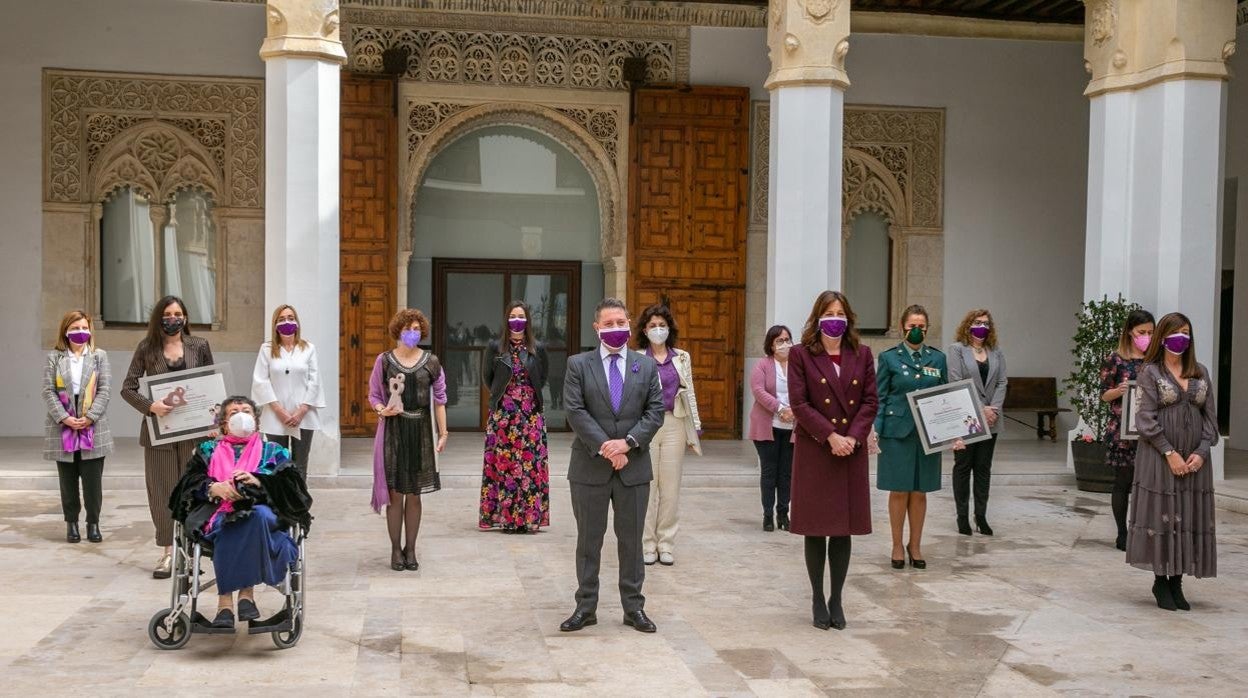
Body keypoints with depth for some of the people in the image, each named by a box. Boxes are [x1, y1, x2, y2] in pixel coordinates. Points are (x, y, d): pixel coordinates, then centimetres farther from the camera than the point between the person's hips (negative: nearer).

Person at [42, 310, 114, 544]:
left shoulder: (99, 356, 6)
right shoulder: (54, 357, 6)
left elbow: (105, 390, 0)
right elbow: (48, 391, -1)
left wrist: (90, 417, -11)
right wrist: (64, 418, -12)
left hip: (93, 429, 0)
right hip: (62, 429, 1)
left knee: (93, 479, 0)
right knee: (68, 479, 7)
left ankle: (93, 523, 10)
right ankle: (71, 523, 17)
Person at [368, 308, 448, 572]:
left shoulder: (431, 362, 5)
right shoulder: (384, 360, 2)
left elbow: (439, 399, 6)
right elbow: (374, 395, 6)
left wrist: (443, 433, 2)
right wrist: (382, 410, -15)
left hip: (421, 431, 1)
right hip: (394, 430, -1)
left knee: (414, 494, 6)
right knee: (395, 492, 0)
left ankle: (410, 549, 16)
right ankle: (396, 550, 12)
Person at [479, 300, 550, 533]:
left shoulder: (537, 348, 3)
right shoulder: (495, 347, 0)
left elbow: (544, 375, 18)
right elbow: (487, 375, 12)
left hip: (531, 414, 1)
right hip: (502, 414, -1)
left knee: (530, 463, -1)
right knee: (503, 463, -1)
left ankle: (530, 517, 4)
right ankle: (506, 517, 5)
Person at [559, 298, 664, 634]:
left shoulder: (646, 365, 6)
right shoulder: (578, 364, 0)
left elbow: (655, 411, 0)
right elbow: (575, 411, -9)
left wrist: (627, 442, -14)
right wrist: (606, 449, -16)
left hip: (634, 466, 2)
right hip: (590, 467, -1)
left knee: (631, 539, 9)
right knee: (588, 540, 8)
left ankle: (633, 607, 19)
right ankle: (585, 607, 17)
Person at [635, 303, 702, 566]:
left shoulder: (682, 357, 10)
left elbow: (689, 393, 12)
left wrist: (696, 428, 10)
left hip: (674, 425, 2)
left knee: (671, 487, 5)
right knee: (647, 486, 1)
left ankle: (666, 544, 13)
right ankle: (647, 544, 10)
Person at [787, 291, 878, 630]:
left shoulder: (862, 355, 7)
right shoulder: (801, 354, -2)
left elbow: (870, 401, 3)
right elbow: (799, 403, -8)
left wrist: (853, 437, -11)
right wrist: (831, 436, -16)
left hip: (851, 451, 3)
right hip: (814, 450, -3)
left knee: (844, 528, 6)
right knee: (816, 528, 4)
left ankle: (836, 599, 17)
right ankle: (817, 599, 15)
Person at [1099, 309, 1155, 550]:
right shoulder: (1115, 359, 0)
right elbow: (1104, 394, 1)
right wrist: (1119, 391, -20)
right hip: (1122, 429, -3)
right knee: (1123, 481, 3)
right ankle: (1122, 535, 12)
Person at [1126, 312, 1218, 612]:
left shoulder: (1200, 373, 11)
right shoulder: (1150, 372, -2)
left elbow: (1210, 416, 8)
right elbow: (1146, 419, -9)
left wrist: (1201, 452, -6)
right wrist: (1170, 453, -14)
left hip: (1195, 460, 4)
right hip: (1160, 457, -4)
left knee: (1190, 518, 4)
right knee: (1161, 516, 0)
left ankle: (1177, 582, 13)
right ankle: (1161, 582, 12)